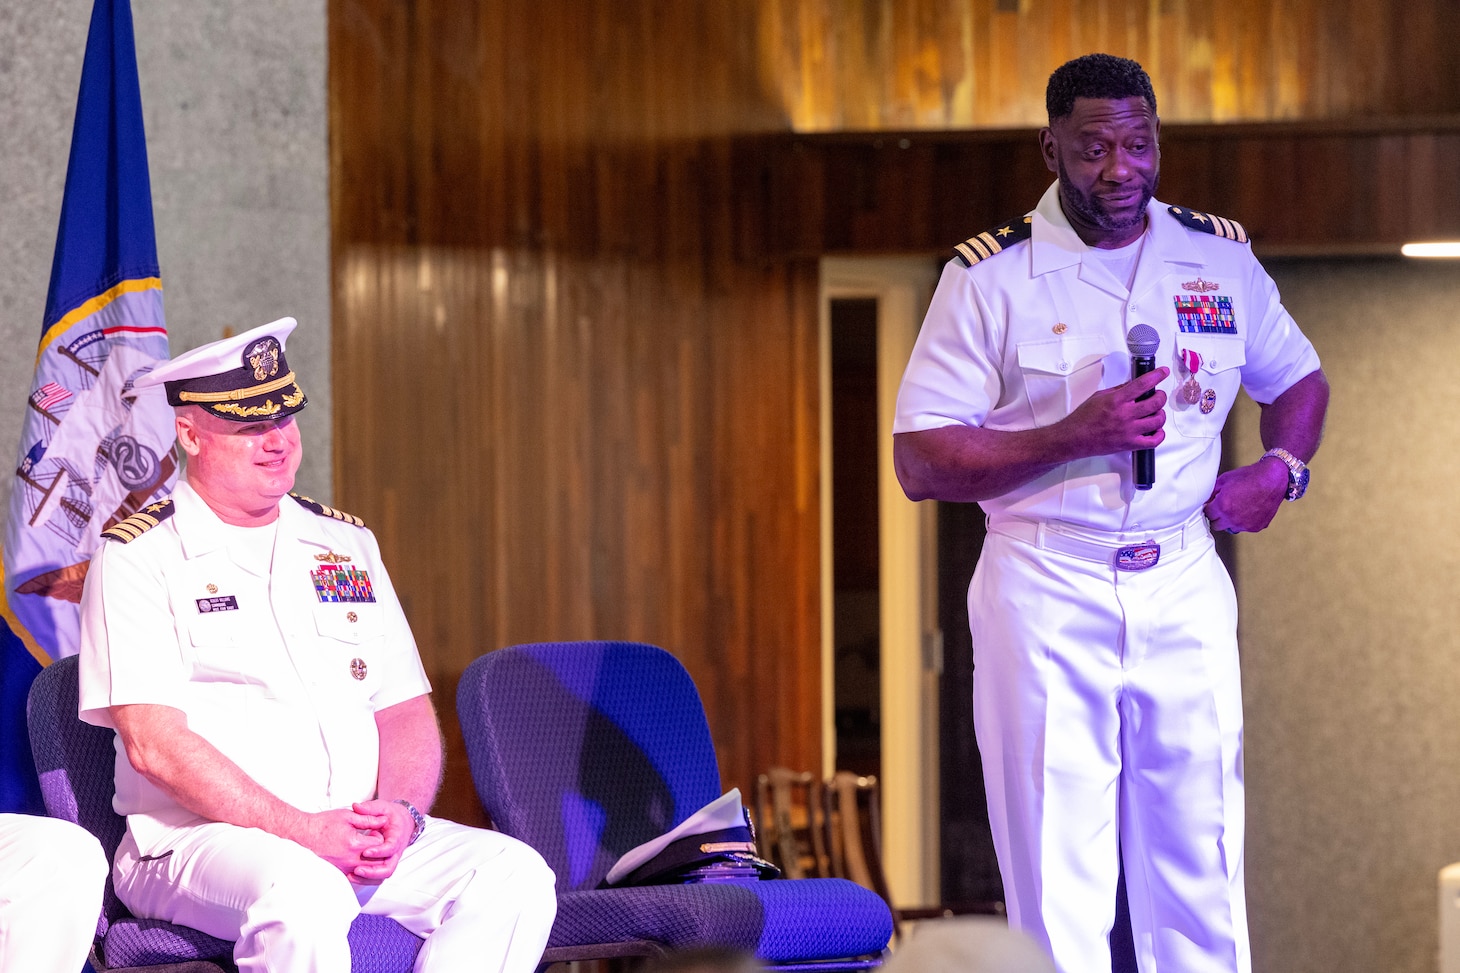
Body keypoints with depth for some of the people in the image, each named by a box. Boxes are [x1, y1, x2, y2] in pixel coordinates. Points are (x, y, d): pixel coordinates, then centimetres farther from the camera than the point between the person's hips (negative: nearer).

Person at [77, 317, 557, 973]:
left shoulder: (346, 544, 19)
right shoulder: (139, 556, 0)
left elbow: (407, 713, 16)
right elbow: (153, 743, -11)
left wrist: (401, 810, -7)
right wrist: (302, 830, -19)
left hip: (360, 835, 6)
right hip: (197, 839, -5)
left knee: (515, 875, -20)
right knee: (305, 894, -39)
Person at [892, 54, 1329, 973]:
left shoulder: (1221, 257, 9)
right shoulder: (993, 276, -3)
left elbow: (1302, 379, 27)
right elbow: (921, 463, -6)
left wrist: (1280, 469, 6)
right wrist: (1075, 435, -16)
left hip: (1184, 585, 3)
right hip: (1046, 589, -3)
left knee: (1198, 860, 5)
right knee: (1059, 876, -4)